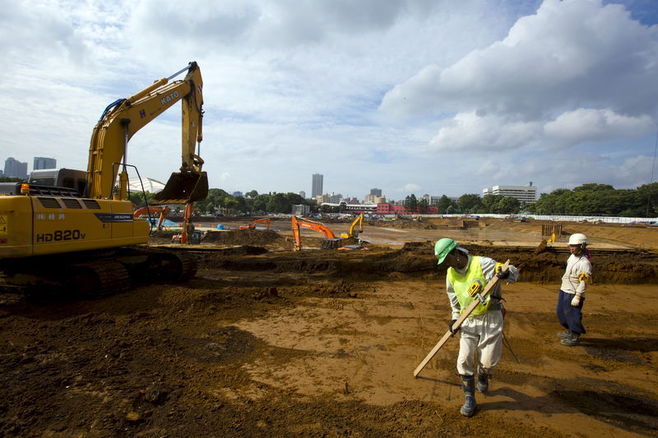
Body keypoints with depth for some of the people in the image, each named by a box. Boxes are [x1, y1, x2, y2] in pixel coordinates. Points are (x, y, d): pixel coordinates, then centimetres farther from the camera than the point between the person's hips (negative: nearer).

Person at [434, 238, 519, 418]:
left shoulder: (483, 264, -16)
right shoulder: (451, 273, 1)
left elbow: (514, 272, -13)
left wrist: (506, 273, -37)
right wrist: (455, 318, 6)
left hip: (491, 318, -4)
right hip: (469, 321, 4)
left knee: (489, 361, 3)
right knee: (464, 360, -2)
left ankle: (482, 376, 39)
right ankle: (469, 399, 13)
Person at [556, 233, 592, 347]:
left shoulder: (584, 263, -20)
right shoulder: (572, 256, 7)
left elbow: (584, 282, -21)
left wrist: (577, 297, -22)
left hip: (573, 293, -9)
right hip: (564, 290, 9)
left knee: (573, 315, 0)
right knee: (561, 312, 19)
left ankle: (575, 337, 14)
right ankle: (569, 331, 36)